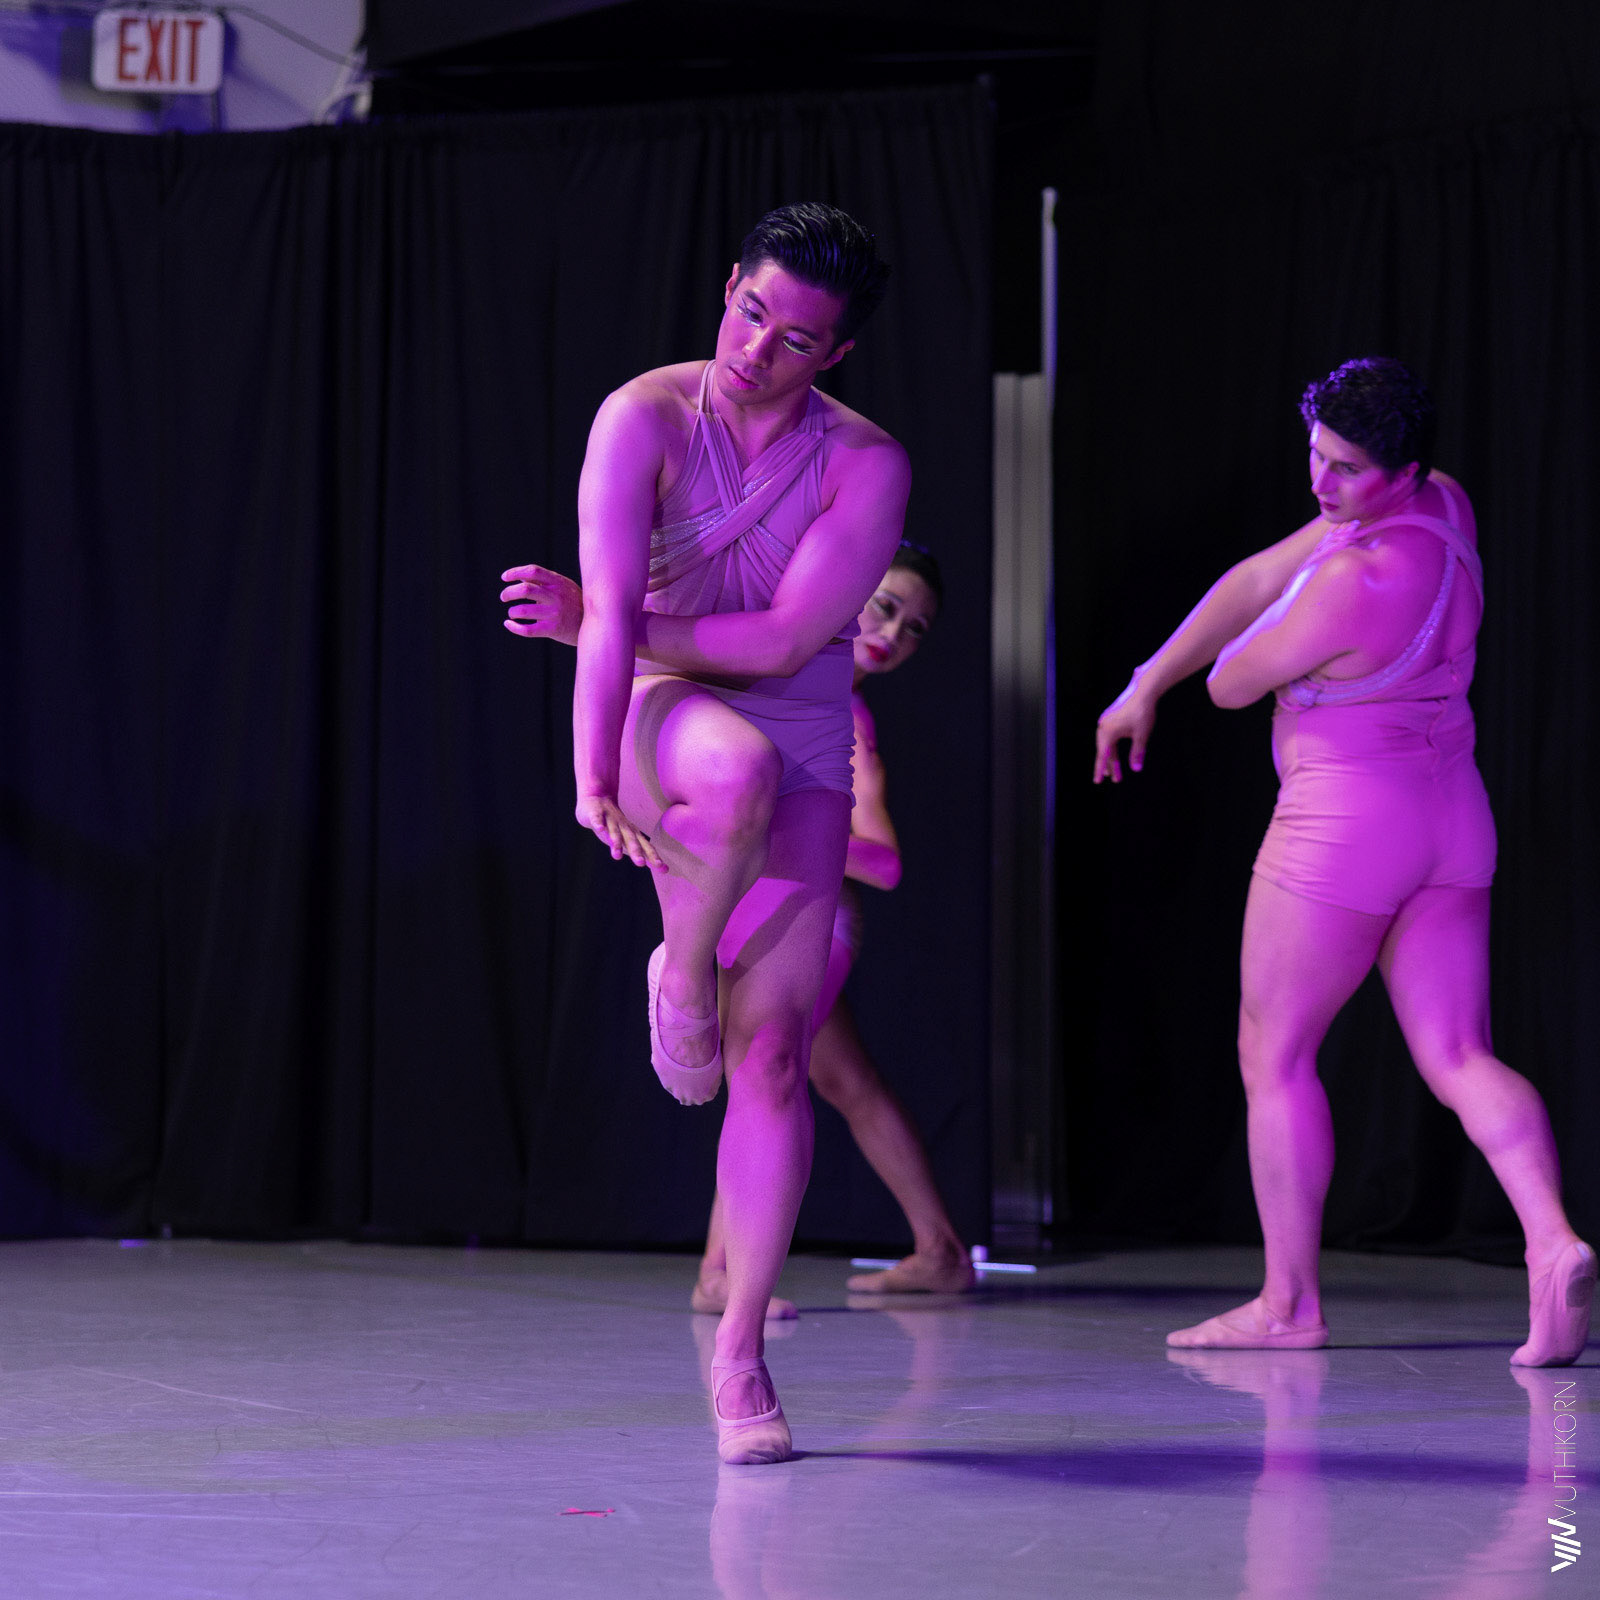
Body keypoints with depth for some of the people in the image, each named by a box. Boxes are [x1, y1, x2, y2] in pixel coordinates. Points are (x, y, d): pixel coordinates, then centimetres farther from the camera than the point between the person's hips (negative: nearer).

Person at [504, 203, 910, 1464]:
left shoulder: (866, 466, -7)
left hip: (805, 758, 2)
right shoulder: (645, 417, -10)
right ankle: (678, 976, -11)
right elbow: (615, 613, -21)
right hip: (660, 722, -2)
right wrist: (595, 773, -32)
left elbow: (784, 642, -14)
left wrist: (622, 625, -11)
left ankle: (739, 1353, 5)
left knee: (773, 1056, -4)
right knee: (740, 770, -41)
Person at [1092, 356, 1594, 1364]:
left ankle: (1289, 1305, 12)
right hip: (1450, 826, 8)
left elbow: (1232, 683, -11)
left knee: (1274, 1056, 8)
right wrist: (1146, 686, 12)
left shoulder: (1356, 581, -24)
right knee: (1460, 1061, 4)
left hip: (1341, 829, -8)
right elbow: (1257, 581, 9)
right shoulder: (1440, 505, 4)